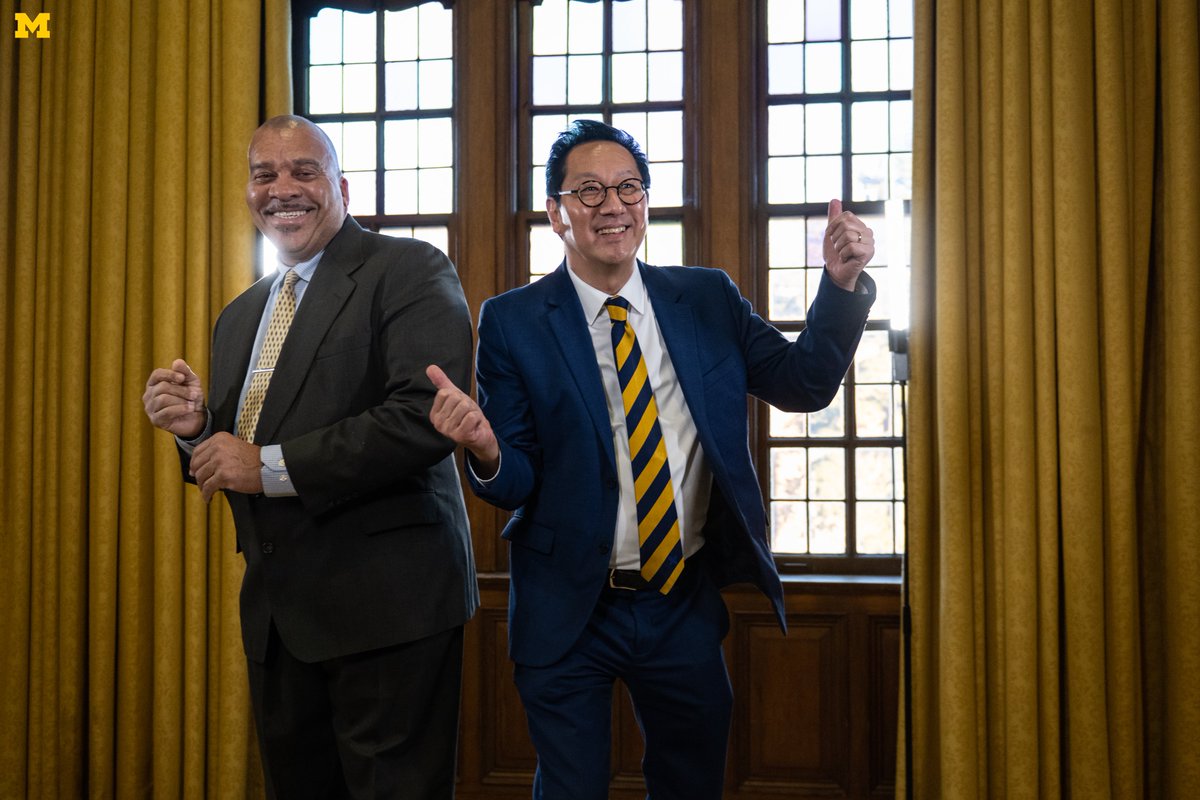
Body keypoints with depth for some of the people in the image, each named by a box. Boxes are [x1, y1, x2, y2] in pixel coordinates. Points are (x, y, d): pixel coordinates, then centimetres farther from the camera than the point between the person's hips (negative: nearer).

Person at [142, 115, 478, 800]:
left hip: (386, 604, -7)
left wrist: (271, 466, -19)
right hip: (277, 614, 7)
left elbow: (427, 415, -22)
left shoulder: (409, 271, -7)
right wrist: (198, 426, -1)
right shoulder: (240, 317, 18)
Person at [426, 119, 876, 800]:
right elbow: (515, 483, -8)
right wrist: (487, 453, -31)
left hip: (686, 604, 3)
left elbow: (804, 385, 3)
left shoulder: (708, 300, 2)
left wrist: (841, 285, -11)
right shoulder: (513, 323, -6)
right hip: (572, 614, -3)